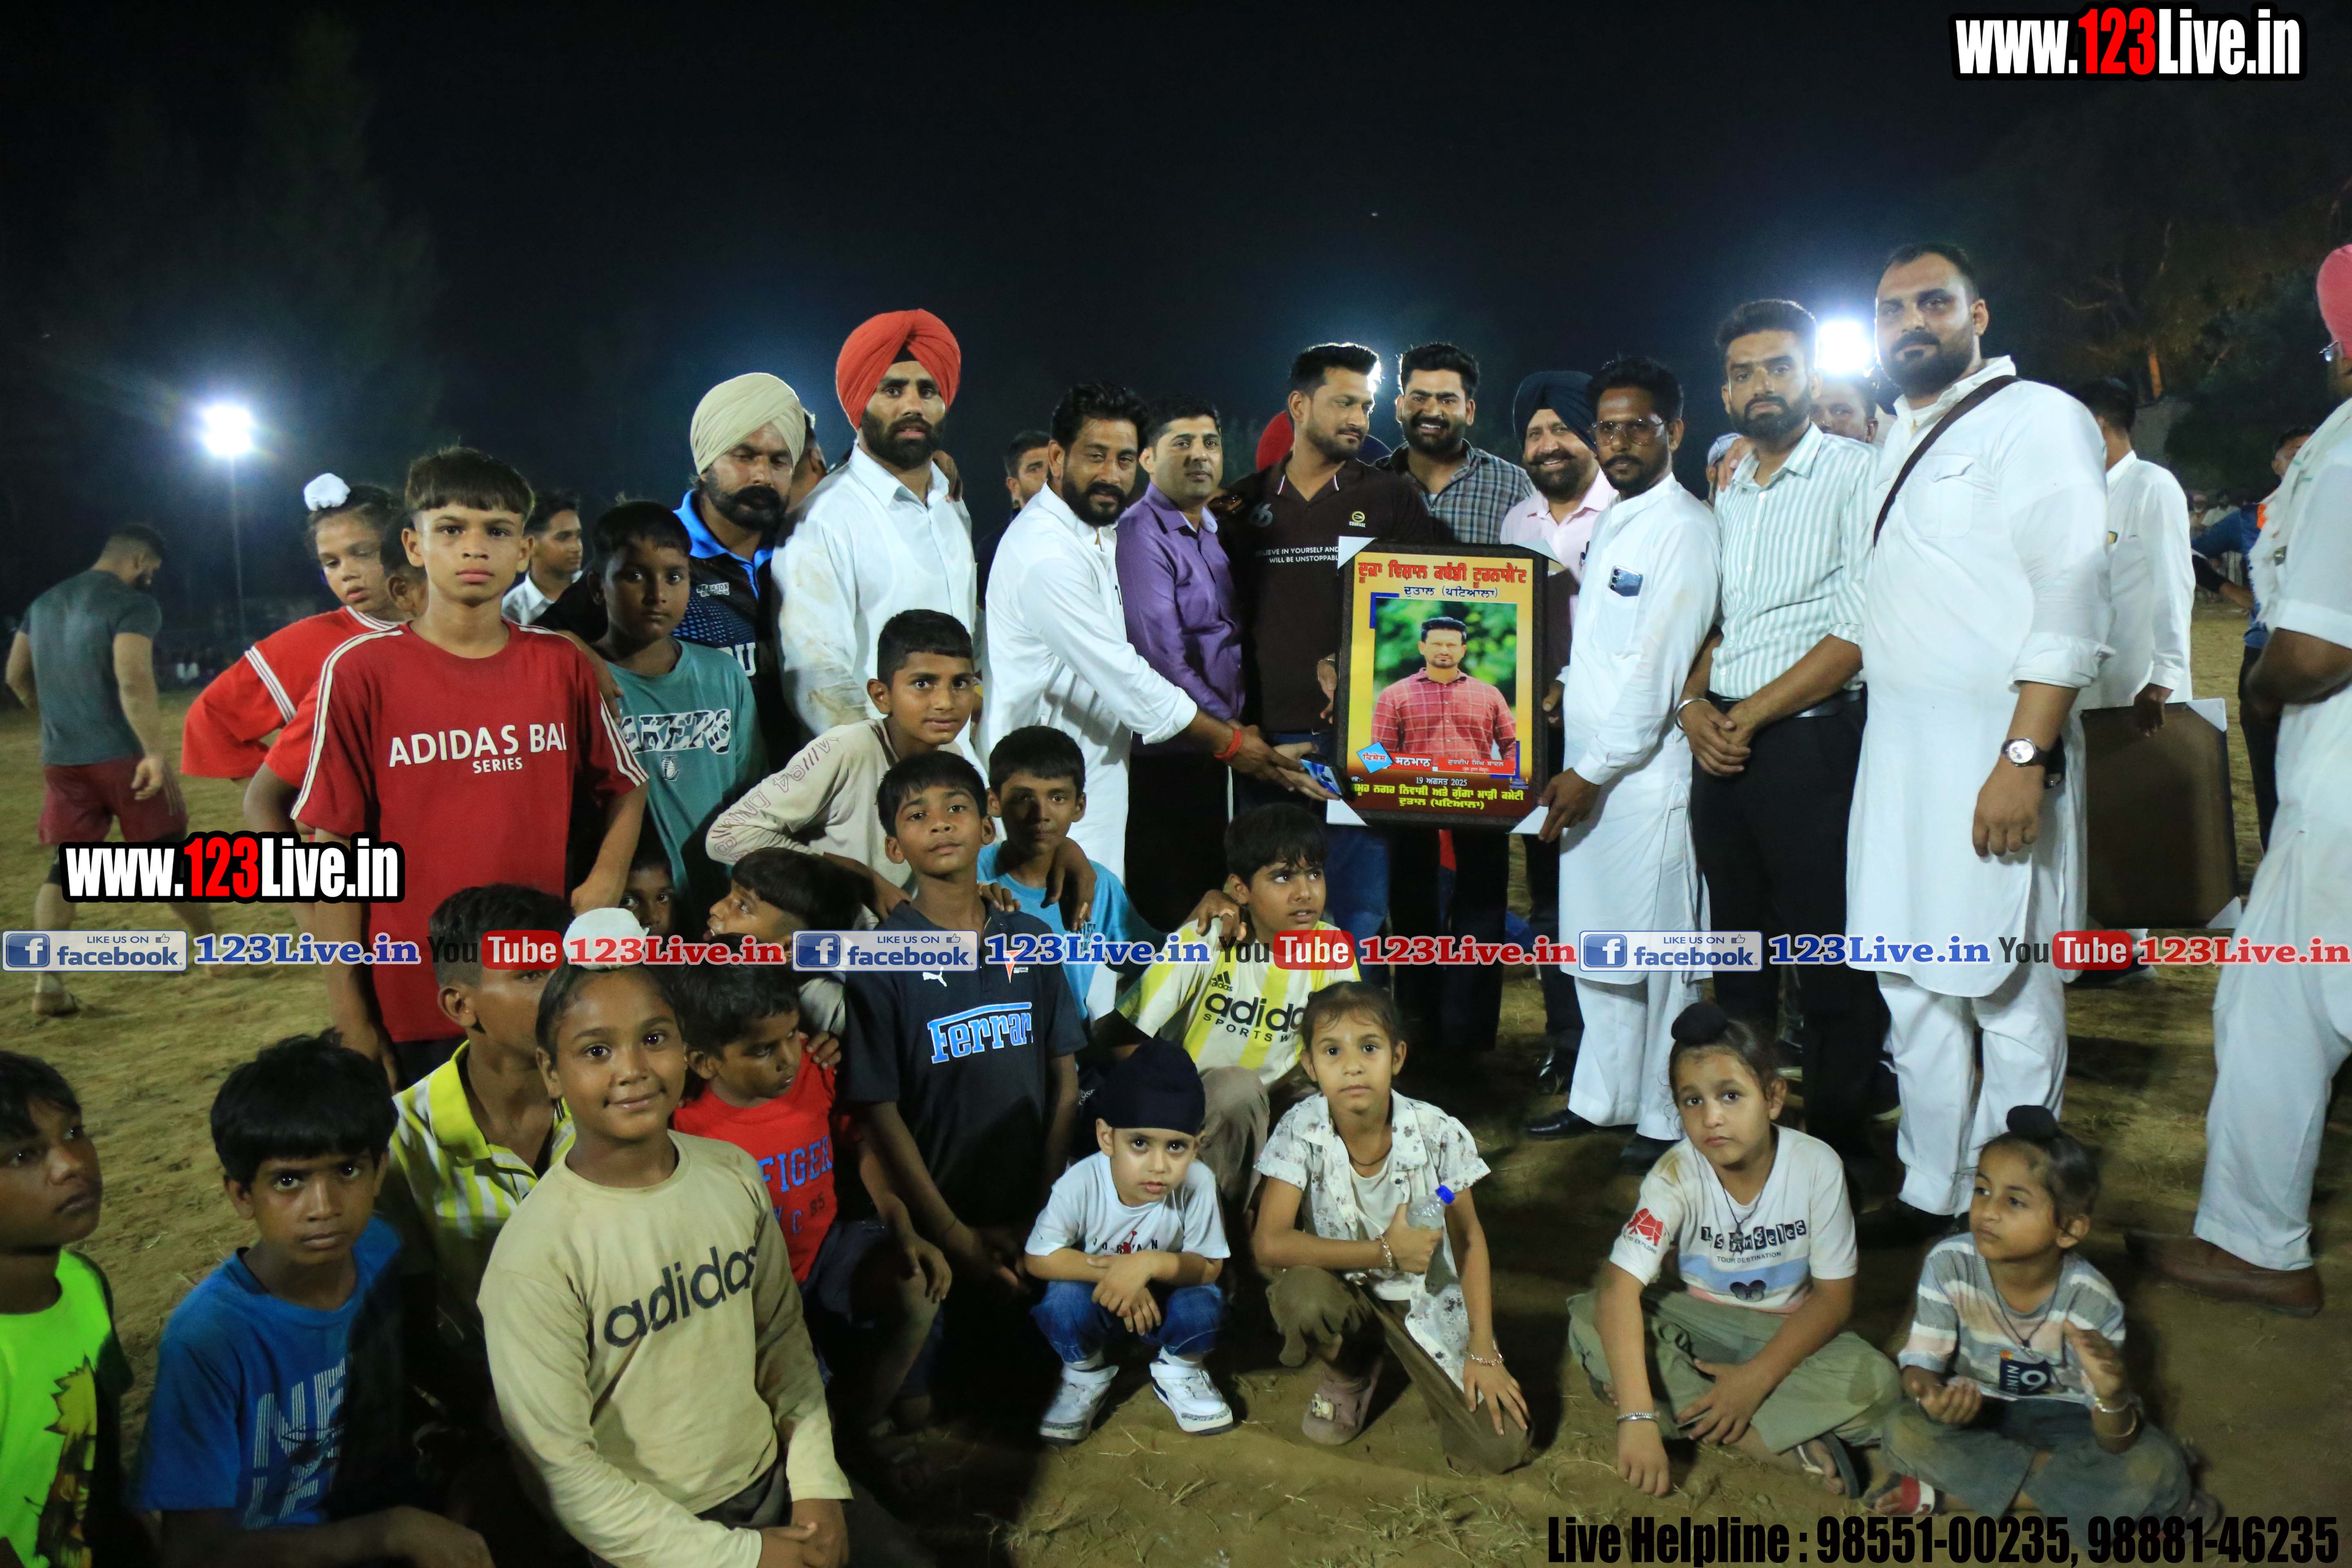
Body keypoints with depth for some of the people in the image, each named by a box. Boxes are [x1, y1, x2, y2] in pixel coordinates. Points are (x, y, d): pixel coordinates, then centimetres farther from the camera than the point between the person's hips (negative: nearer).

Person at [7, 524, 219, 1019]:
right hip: (120, 754, -6)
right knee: (169, 852, 7)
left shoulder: (45, 603, 14)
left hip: (60, 758, 6)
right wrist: (156, 752, -25)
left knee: (66, 866, 8)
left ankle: (48, 983, -1)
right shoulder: (132, 605, -11)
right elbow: (133, 680, -23)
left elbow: (16, 676, 20)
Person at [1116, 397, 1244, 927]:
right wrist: (1231, 730, -13)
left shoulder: (1213, 533, 16)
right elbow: (1162, 655, -17)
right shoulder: (1141, 534, -11)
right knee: (1165, 899, -2)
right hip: (1163, 753, -8)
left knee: (1206, 882, 13)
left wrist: (1233, 721, 5)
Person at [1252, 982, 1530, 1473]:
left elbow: (1468, 1239, -5)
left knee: (1499, 1451, -15)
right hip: (1345, 1285, 0)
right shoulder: (1302, 1130, -20)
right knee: (1299, 1296, -35)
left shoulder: (1439, 1134, -19)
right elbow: (1270, 1243, -26)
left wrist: (1483, 1350, -8)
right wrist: (1384, 1253, -28)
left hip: (1428, 1300, 0)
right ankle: (1350, 1374, 2)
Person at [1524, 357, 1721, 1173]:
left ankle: (1667, 1120, 10)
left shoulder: (1685, 526, -11)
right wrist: (1563, 687, 8)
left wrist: (1596, 769, -15)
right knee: (1593, 942, 15)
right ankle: (1598, 1098, 27)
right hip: (1588, 767, 9)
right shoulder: (1610, 523, 17)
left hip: (1647, 767, -9)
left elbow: (1659, 664, -16)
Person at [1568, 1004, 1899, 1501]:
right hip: (1696, 1323, 1)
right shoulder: (1676, 1176, -20)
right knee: (1589, 1323, -28)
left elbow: (1834, 1294, -12)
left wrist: (1758, 1376, -25)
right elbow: (1619, 1287, -31)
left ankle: (1684, 1410, -24)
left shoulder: (1816, 1166, -19)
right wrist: (1638, 1418, -42)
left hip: (1787, 1331, -1)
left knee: (1875, 1382, -30)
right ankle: (1792, 1448, -26)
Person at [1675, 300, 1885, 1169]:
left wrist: (1748, 715, -13)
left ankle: (1838, 1151, 12)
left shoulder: (1856, 472, -5)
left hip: (1811, 740, -7)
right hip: (1720, 744, 7)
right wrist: (1694, 704, 2)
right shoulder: (1730, 493, 17)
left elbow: (1861, 634, -13)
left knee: (1833, 966, -1)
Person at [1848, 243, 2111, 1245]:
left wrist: (2023, 758, -22)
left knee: (2006, 990, -1)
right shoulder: (1896, 437, 19)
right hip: (1897, 740, 8)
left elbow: (2072, 598, -14)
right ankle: (1931, 1191, 22)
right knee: (1910, 981, 10)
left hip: (1994, 746, -7)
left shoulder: (2038, 419, -6)